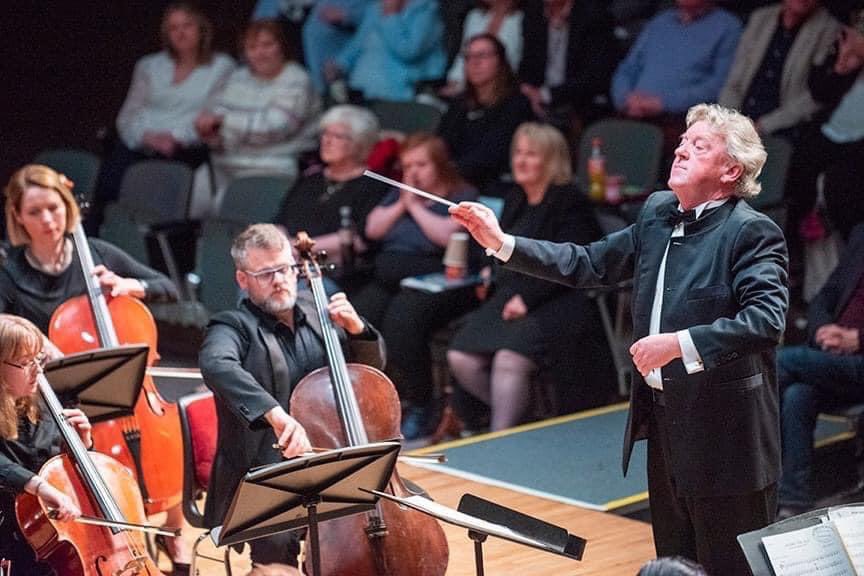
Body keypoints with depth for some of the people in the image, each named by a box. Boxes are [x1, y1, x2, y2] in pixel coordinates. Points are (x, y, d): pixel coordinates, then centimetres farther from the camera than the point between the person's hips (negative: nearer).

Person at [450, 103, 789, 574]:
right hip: (663, 422, 8)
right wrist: (501, 243, 5)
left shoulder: (753, 233, -15)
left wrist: (681, 342, -34)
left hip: (722, 432, -8)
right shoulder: (657, 213, 8)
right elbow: (589, 264, 13)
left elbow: (767, 319, -28)